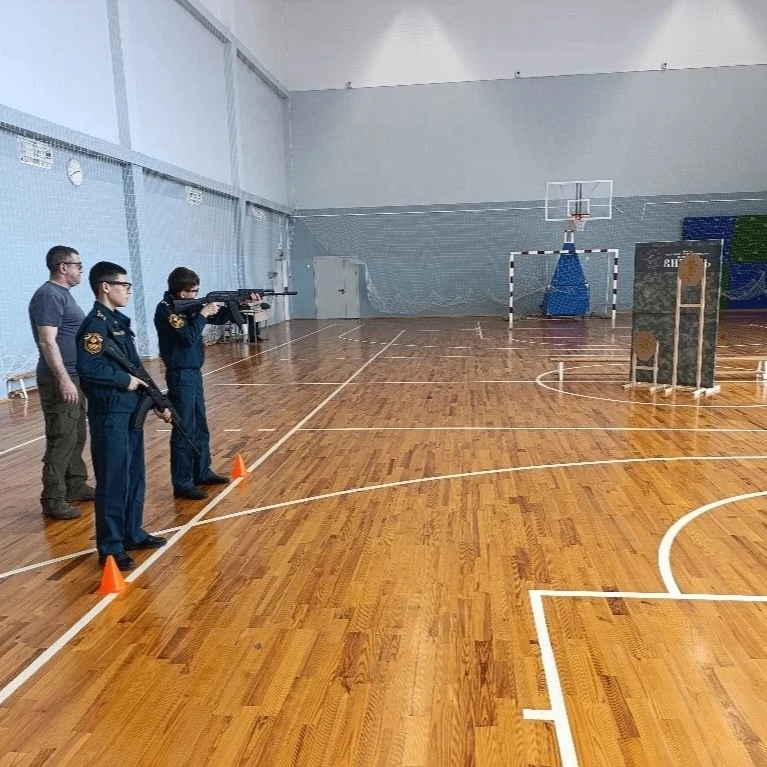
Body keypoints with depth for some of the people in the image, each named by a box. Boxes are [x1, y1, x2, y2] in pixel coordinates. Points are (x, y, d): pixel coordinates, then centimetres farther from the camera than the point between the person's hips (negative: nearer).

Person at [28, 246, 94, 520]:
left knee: (77, 436, 16)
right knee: (61, 439, -6)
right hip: (60, 380, -10)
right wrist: (64, 380, -26)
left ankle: (76, 486, 27)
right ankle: (53, 500, 1)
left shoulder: (63, 293, 15)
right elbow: (48, 342, -22)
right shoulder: (48, 295, -15)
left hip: (75, 376, 10)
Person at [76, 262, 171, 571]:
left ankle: (133, 533, 30)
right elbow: (87, 368, -27)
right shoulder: (95, 324, -14)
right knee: (113, 481, -2)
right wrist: (125, 381, -16)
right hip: (110, 415, -9)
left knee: (135, 476, 17)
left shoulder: (120, 321, 14)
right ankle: (110, 547, 9)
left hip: (131, 412, 9)